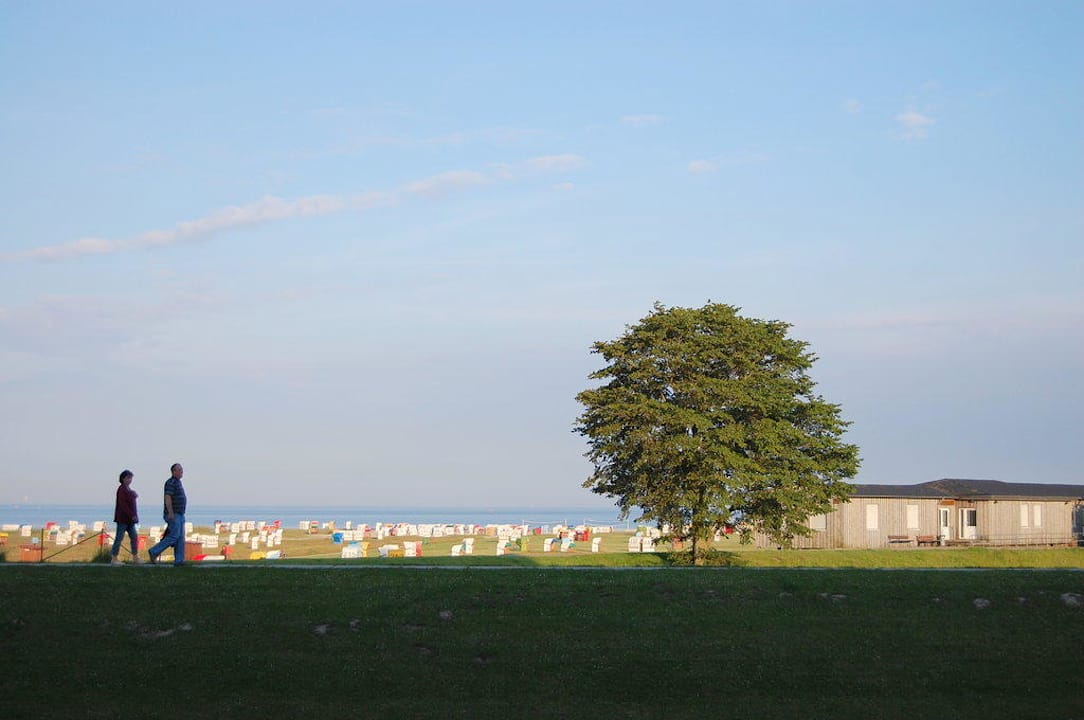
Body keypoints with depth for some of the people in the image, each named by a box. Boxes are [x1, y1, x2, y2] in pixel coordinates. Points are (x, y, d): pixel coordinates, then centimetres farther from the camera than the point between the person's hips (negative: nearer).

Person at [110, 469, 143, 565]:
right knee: (119, 538, -4)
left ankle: (135, 557, 7)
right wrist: (132, 515, -23)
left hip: (129, 519, 9)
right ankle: (114, 559, 1)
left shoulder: (128, 489, 14)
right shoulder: (121, 489, -13)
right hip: (122, 518, -9)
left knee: (134, 538, 5)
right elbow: (123, 504, -21)